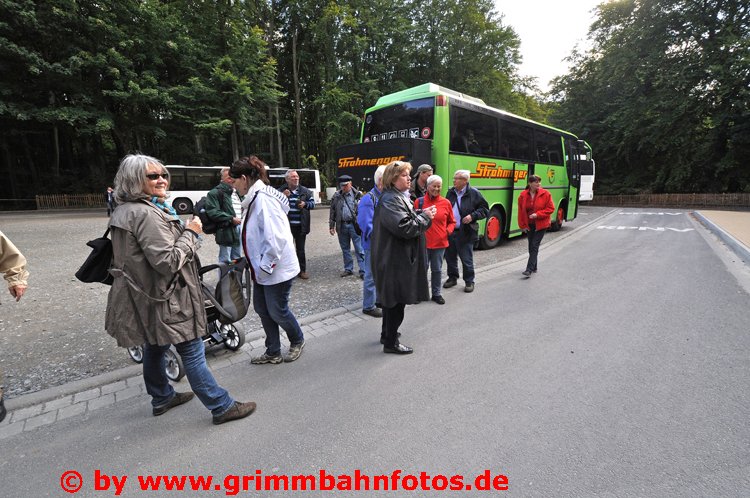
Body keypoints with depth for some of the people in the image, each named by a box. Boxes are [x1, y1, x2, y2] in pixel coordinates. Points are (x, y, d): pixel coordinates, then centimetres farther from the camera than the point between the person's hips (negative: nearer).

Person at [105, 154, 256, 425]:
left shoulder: (125, 210, 10)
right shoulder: (146, 214, -23)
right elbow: (168, 261, -26)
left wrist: (183, 230, 12)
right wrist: (191, 233, -16)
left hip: (146, 298, 11)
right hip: (164, 298, -10)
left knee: (155, 348, 23)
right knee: (192, 353, -3)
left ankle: (162, 398, 42)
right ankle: (222, 407, 8)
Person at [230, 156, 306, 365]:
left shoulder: (263, 199, -22)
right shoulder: (254, 198, 9)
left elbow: (275, 237, -29)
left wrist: (266, 265, -20)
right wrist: (256, 263, 15)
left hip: (277, 269, -10)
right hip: (262, 268, 10)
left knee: (277, 311, 6)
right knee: (261, 308, 16)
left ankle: (297, 341, 33)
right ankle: (273, 352, 31)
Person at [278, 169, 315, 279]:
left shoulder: (305, 191, 6)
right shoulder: (281, 190, 1)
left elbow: (313, 203, 8)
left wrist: (305, 204, -13)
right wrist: (283, 197, -16)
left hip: (301, 226, 1)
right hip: (287, 225, -1)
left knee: (300, 249, 10)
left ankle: (302, 270, 20)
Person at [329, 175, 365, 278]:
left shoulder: (357, 195, -1)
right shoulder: (337, 196, 7)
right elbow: (332, 211, 9)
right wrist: (331, 226, 6)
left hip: (354, 225, -3)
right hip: (342, 226, 4)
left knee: (359, 249, -2)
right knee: (345, 249, 13)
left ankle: (363, 271, 3)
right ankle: (348, 269, 26)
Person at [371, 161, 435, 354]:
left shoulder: (399, 197, 15)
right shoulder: (390, 200, -18)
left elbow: (409, 222, 19)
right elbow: (404, 228, -26)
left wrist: (423, 215, 3)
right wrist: (425, 217, -13)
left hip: (395, 258, 11)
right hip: (395, 260, -11)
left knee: (391, 298, 20)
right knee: (397, 300, 0)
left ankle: (387, 334, 35)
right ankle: (391, 343, 14)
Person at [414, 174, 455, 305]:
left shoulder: (446, 203, 3)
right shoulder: (419, 201, -2)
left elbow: (452, 222, 13)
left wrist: (448, 230, -5)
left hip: (440, 242, 2)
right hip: (423, 242, -2)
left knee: (437, 270, 14)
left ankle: (436, 294, 29)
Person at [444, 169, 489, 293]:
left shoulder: (474, 193, -5)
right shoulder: (450, 192, 9)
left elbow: (485, 209, -1)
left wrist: (472, 216, -16)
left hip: (465, 233, -5)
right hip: (449, 231, 5)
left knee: (466, 259, 3)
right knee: (450, 257, 14)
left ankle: (469, 281, 19)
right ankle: (452, 278, 32)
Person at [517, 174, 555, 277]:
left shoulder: (545, 193, -8)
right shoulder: (523, 195, -3)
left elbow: (551, 208, -7)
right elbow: (520, 211, 3)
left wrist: (537, 214, -19)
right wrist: (522, 225, 2)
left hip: (541, 224, -3)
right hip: (529, 225, 4)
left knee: (534, 246, -9)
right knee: (531, 246, 12)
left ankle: (529, 269, -9)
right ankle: (534, 268, 27)